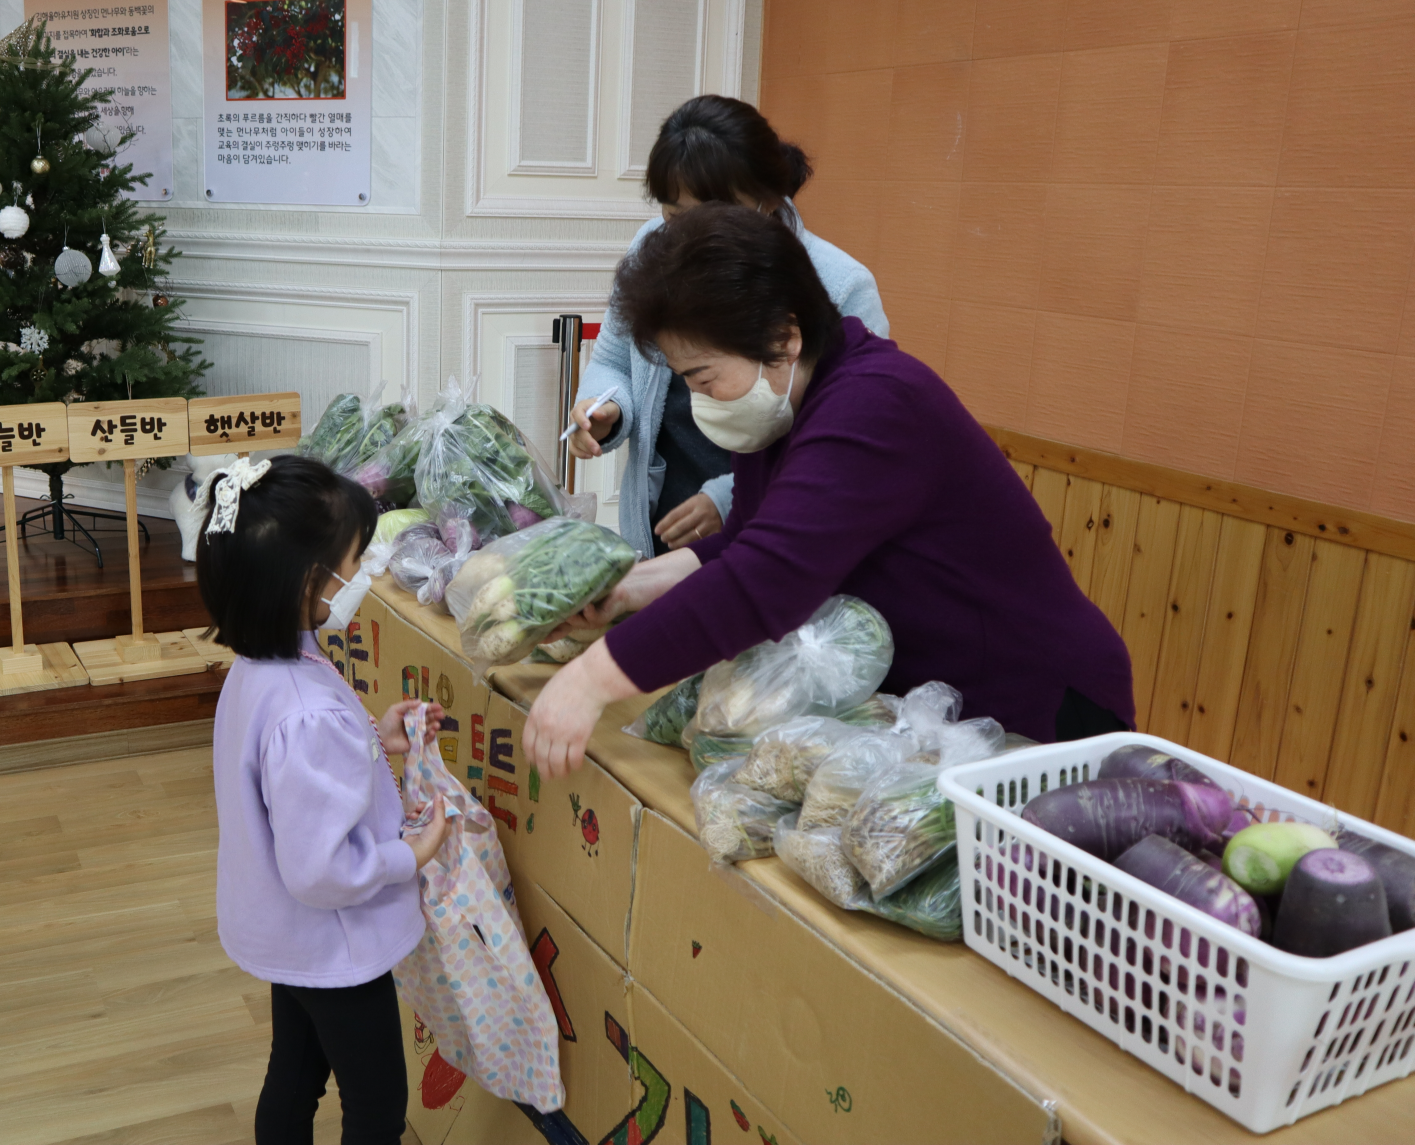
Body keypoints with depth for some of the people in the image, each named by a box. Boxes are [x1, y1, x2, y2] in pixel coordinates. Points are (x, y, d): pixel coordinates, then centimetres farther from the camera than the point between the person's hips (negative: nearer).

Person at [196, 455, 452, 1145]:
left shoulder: (257, 669, -7)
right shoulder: (308, 716, -36)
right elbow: (320, 871, -32)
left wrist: (373, 742, 0)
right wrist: (413, 855, -18)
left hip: (285, 935, 9)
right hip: (336, 947, -8)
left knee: (293, 1078, 27)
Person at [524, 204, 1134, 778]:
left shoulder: (876, 409, -27)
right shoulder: (784, 402, 3)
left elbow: (765, 583, -36)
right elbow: (752, 543, 10)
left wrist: (592, 679, -36)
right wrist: (644, 582, -7)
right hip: (910, 694, 8)